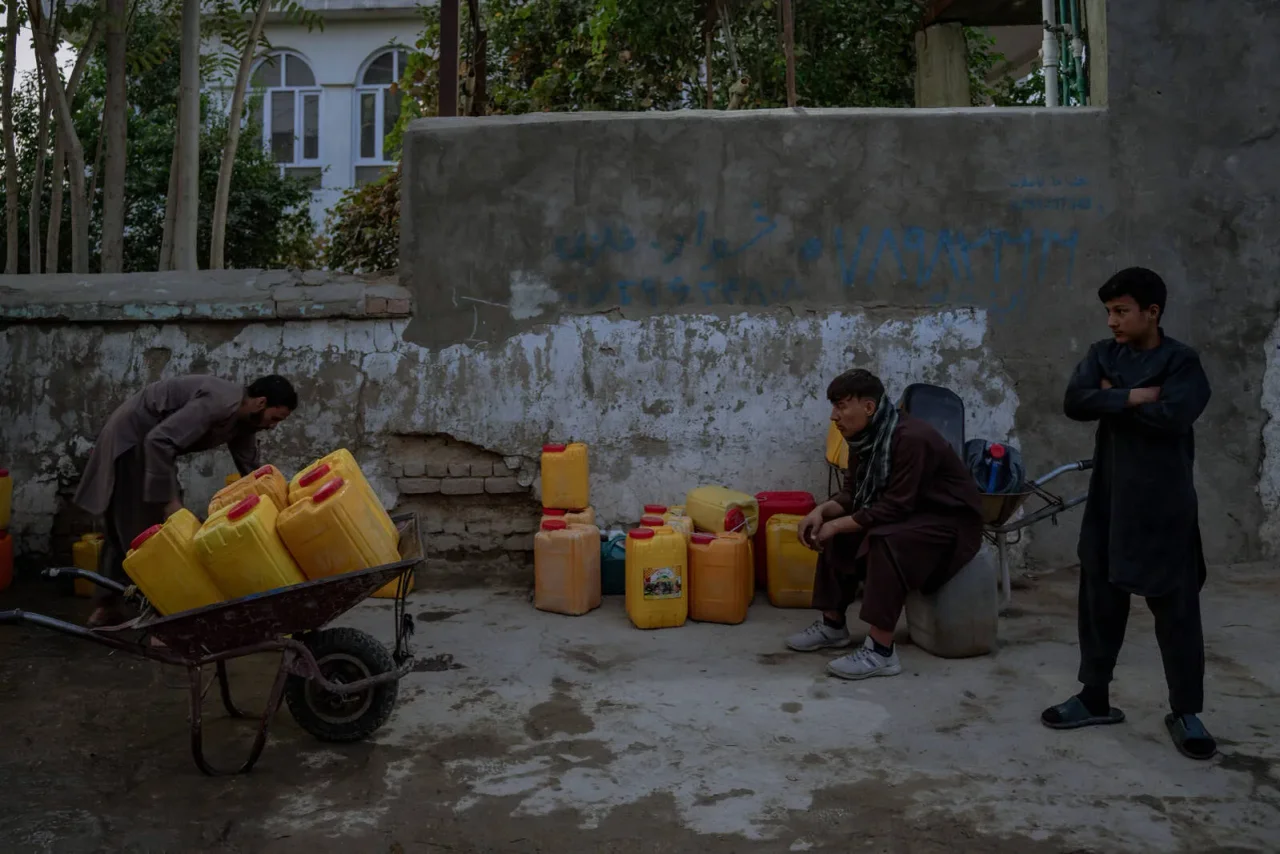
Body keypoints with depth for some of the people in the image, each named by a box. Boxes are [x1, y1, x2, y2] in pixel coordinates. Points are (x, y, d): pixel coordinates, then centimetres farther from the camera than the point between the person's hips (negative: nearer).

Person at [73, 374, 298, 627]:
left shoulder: (243, 418, -1)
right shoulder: (219, 403, -30)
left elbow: (249, 469, 7)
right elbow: (159, 440, -36)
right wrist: (170, 499, -33)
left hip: (144, 441, 10)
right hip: (131, 439, -10)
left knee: (123, 530, 16)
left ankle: (106, 607, 27)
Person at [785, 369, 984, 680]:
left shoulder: (911, 438, -28)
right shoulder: (865, 438, -1)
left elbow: (895, 508, -29)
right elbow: (852, 493, 4)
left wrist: (838, 524, -24)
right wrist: (823, 511, -16)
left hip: (951, 522, -9)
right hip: (910, 513, 9)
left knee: (885, 540, -34)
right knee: (839, 534, 1)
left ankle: (881, 652, -30)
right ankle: (833, 625, 10)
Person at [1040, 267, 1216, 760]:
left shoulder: (1181, 361, -6)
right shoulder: (1103, 355, 7)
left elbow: (1172, 416, -22)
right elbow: (1074, 403, -8)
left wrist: (1111, 402, -11)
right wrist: (1132, 397, -17)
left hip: (1163, 504, -5)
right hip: (1108, 499, 5)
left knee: (1175, 607, 3)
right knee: (1100, 600, 10)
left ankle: (1186, 712, 16)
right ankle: (1095, 697, 23)